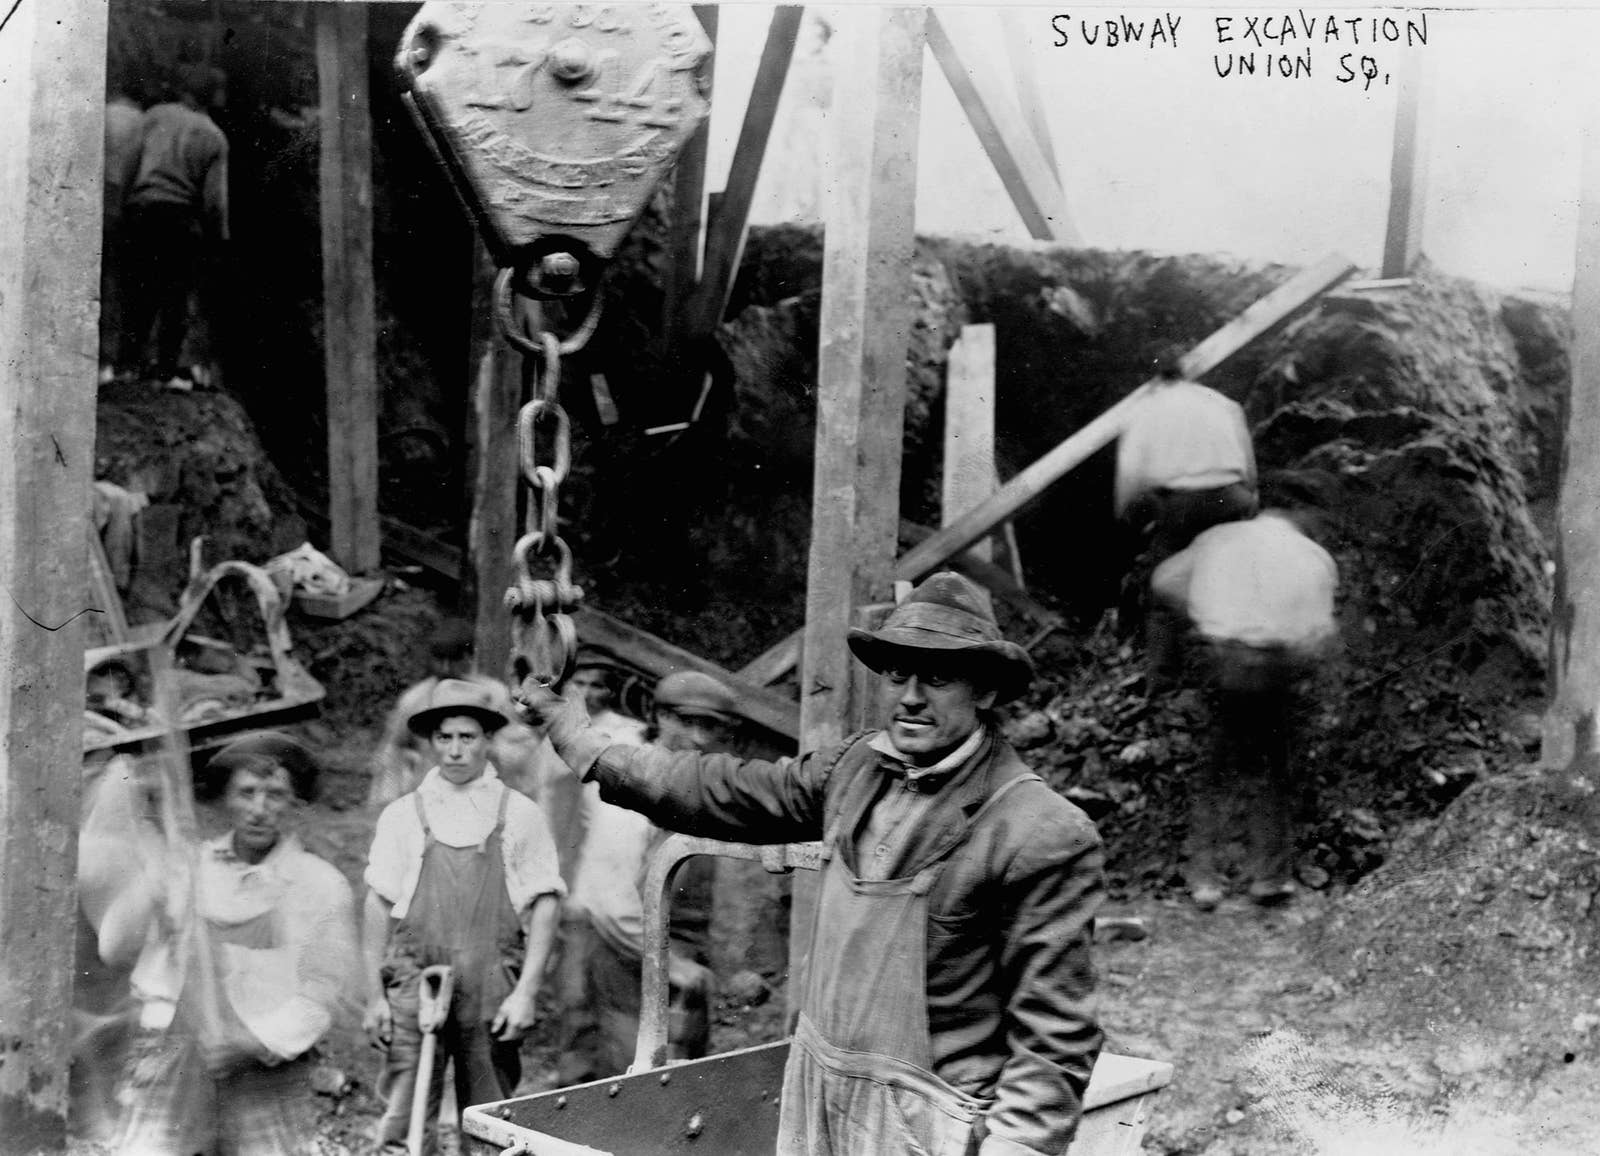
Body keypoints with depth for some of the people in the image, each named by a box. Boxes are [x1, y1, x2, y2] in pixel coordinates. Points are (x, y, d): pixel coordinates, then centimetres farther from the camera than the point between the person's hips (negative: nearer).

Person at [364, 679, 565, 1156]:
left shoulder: (519, 814, 4)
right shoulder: (403, 816, 6)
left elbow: (544, 906, 3)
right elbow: (378, 906, 8)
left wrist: (526, 992, -5)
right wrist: (375, 995, 3)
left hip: (493, 993, 0)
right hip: (414, 985, 0)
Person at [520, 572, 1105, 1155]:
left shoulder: (1044, 838, -17)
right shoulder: (856, 766, 4)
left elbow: (1053, 1031, -16)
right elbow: (723, 791, 15)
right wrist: (580, 741, 19)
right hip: (815, 1090, 6)